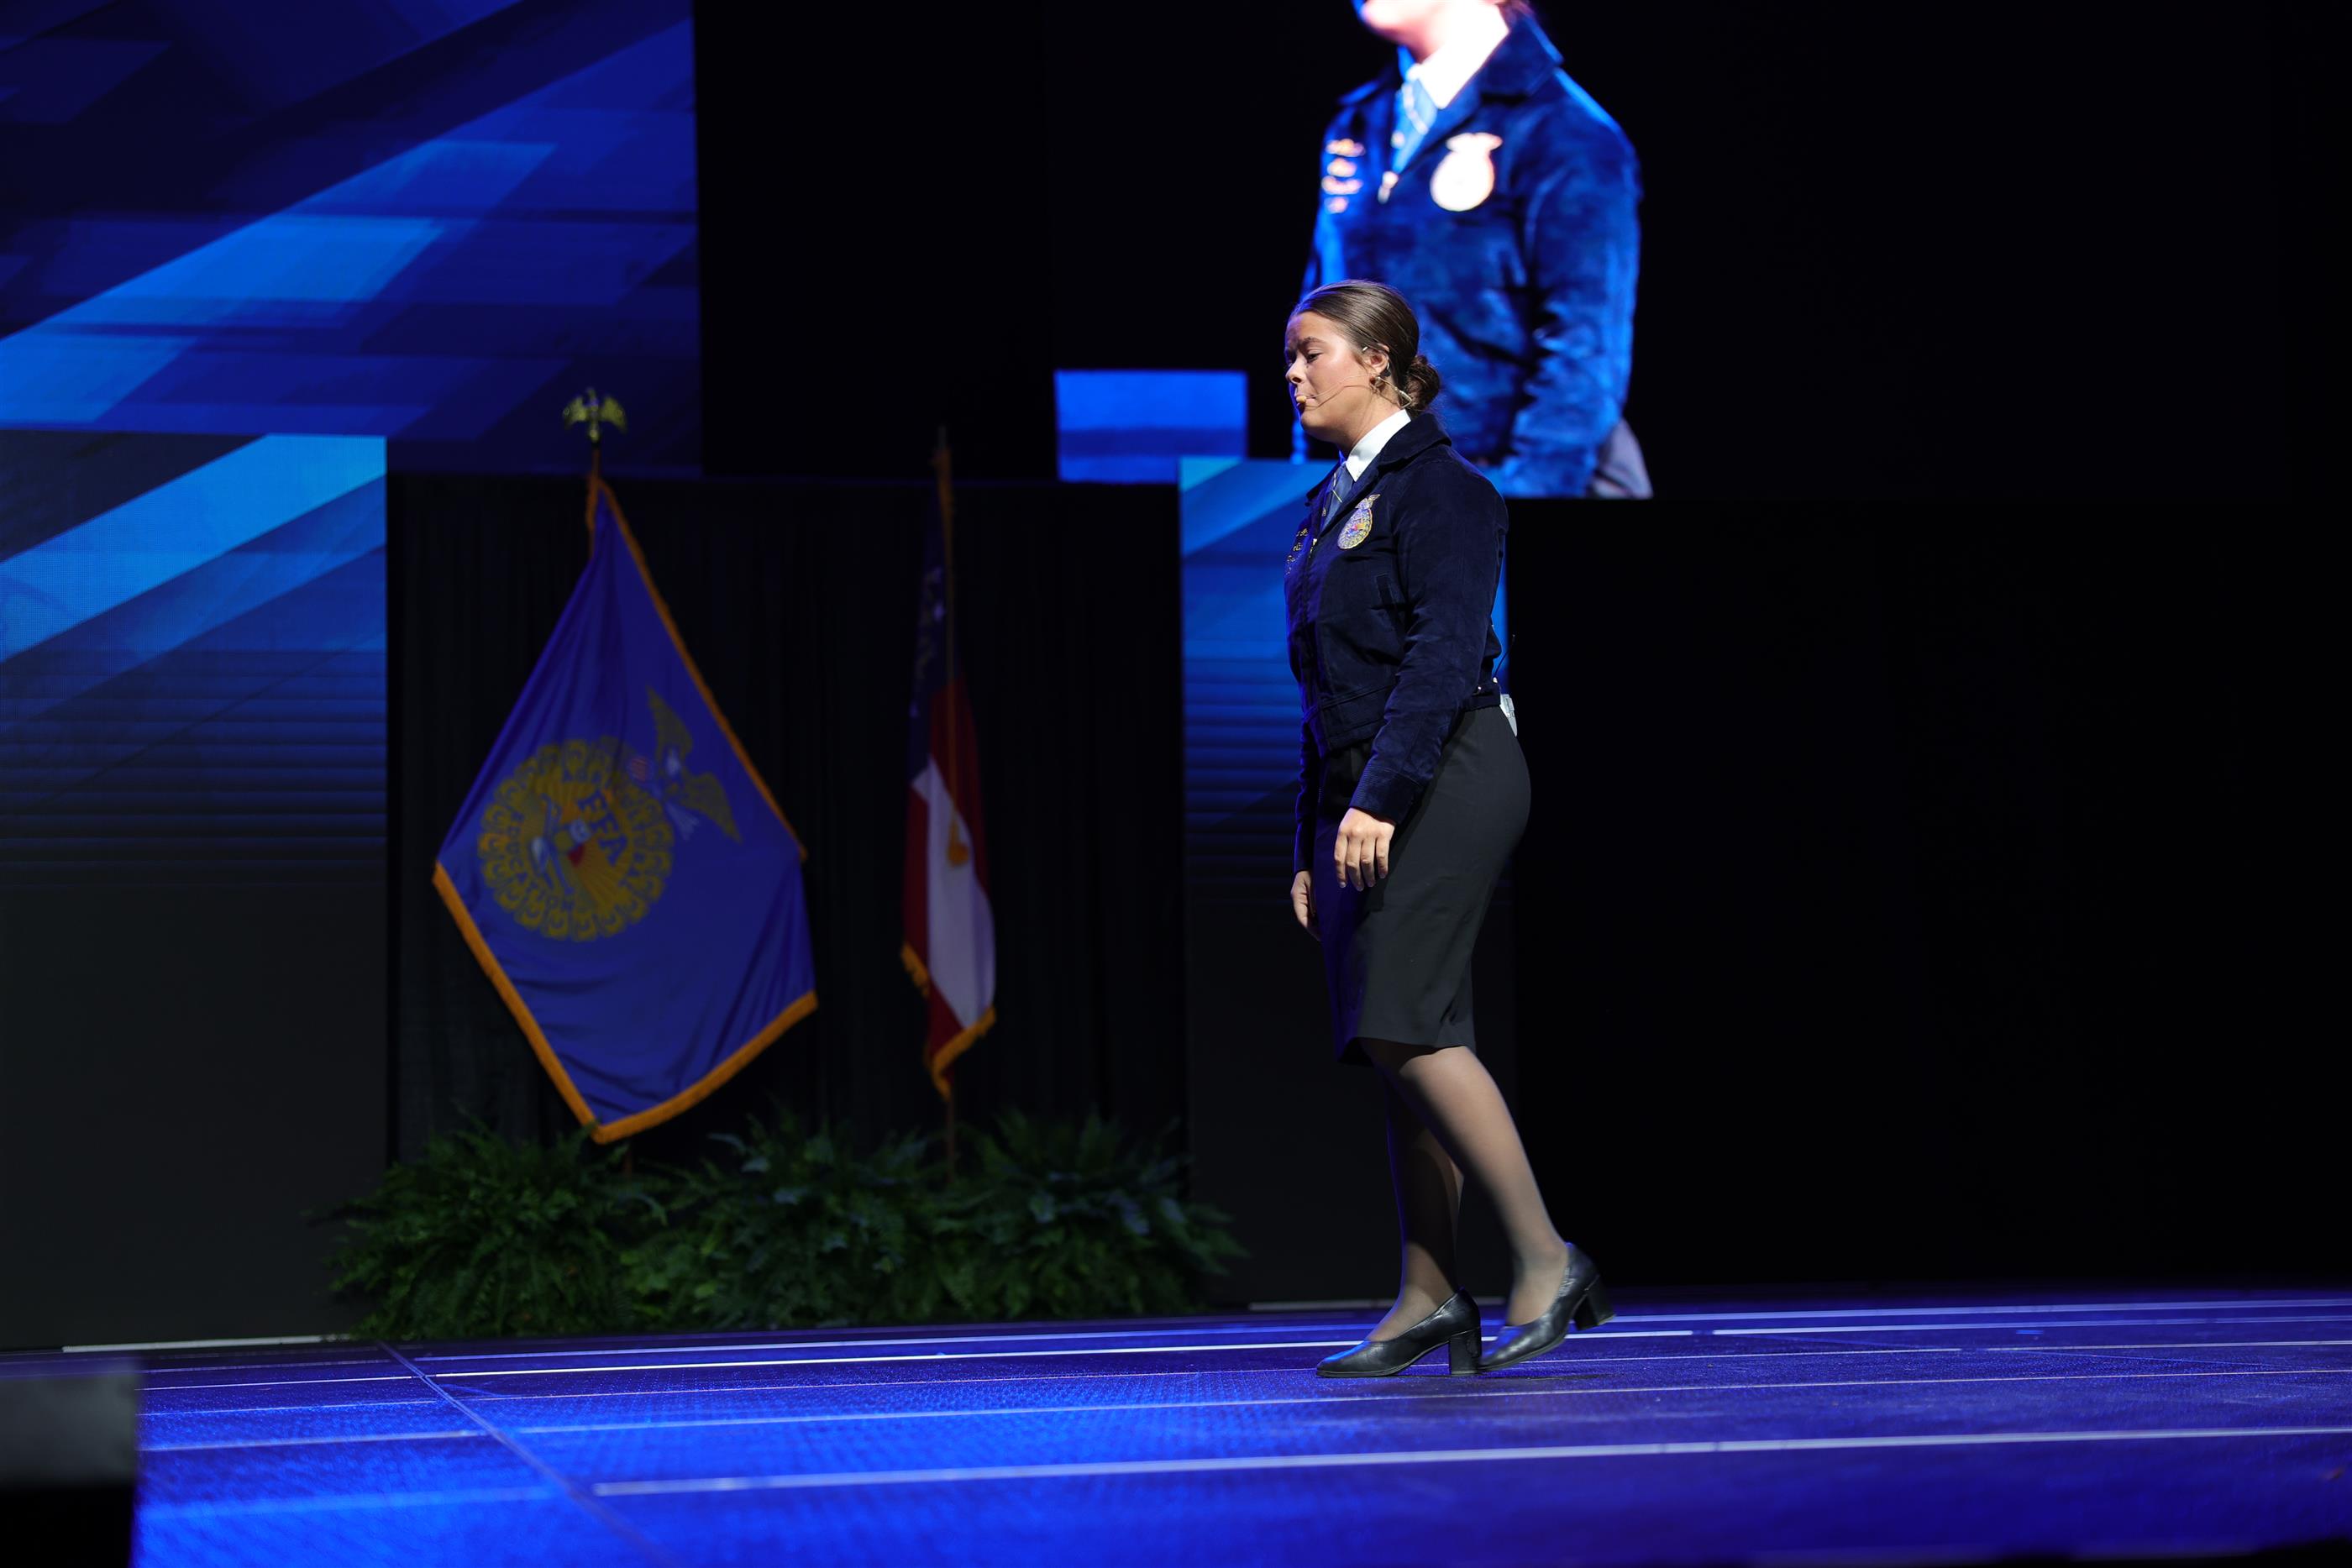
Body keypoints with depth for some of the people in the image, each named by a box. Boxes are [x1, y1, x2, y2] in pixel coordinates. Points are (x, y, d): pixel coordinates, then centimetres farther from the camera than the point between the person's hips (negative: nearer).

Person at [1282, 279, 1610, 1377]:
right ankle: (1427, 1296, 8)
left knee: (1407, 1024, -17)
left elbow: (1443, 654, -17)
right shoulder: (1329, 506, 19)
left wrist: (1378, 800, -25)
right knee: (1392, 1045, 5)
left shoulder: (1439, 489, -7)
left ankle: (1544, 1258, -10)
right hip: (1361, 791, 8)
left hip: (1444, 778, -8)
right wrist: (1312, 847, 17)